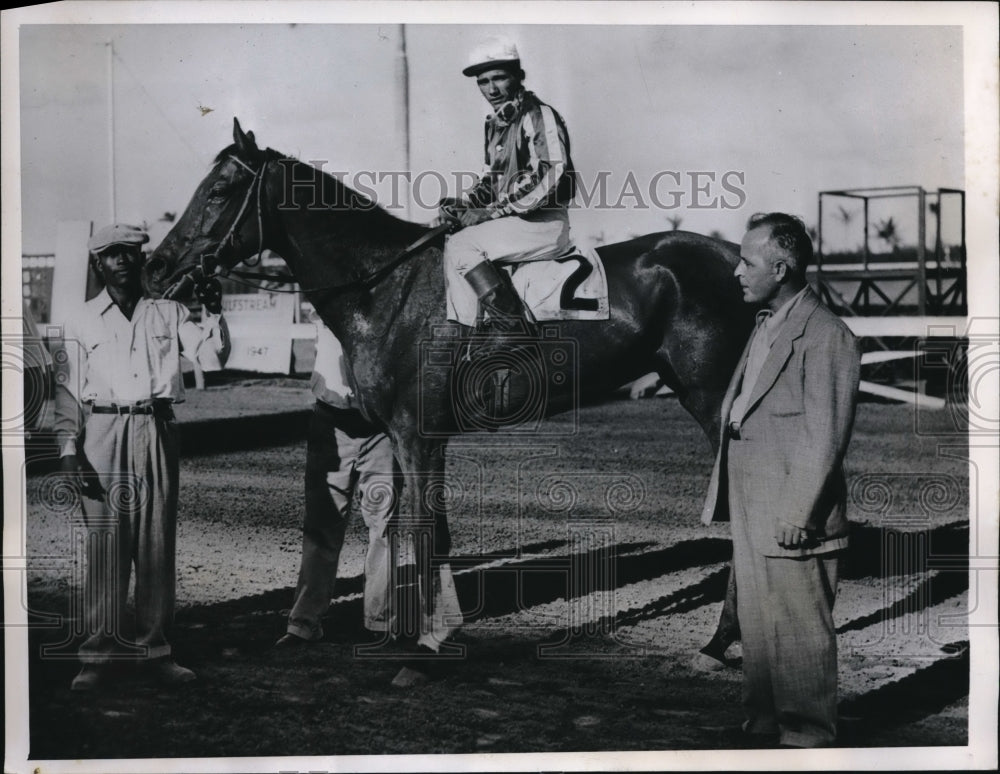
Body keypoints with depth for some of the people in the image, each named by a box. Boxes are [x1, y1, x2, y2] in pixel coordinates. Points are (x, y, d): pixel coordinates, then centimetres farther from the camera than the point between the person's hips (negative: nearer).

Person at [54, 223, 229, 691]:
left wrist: (214, 315, -10)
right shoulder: (83, 322, 8)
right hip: (104, 435, -1)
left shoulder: (168, 312, 11)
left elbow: (213, 358, 6)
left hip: (157, 431, 1)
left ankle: (155, 649, 12)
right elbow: (67, 390, 6)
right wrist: (68, 449, -3)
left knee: (158, 545, 3)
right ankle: (99, 653, 4)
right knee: (104, 543, -3)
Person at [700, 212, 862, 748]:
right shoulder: (764, 327, 14)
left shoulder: (824, 336, -15)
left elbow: (825, 438, -17)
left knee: (800, 634, 2)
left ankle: (808, 739, 14)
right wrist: (726, 495, 12)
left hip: (791, 521, -9)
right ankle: (762, 723, 31)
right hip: (749, 513, 9)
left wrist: (797, 515, -19)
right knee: (755, 626, 18)